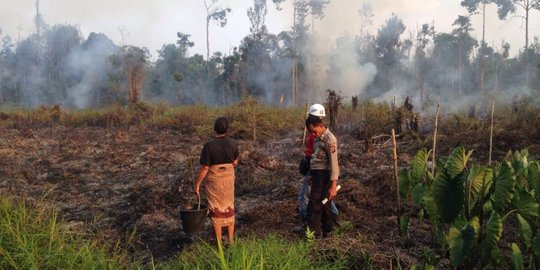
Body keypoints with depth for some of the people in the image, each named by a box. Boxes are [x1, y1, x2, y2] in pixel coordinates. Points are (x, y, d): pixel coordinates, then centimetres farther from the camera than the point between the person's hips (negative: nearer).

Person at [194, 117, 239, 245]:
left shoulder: (208, 146, -20)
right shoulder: (233, 144, -9)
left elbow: (204, 168, -17)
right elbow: (235, 163, 4)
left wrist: (197, 185, -7)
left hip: (213, 181, -3)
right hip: (228, 179, 3)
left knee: (216, 211, 8)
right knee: (228, 209, 17)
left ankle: (219, 244, 15)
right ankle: (230, 241, 23)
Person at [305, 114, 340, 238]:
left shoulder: (329, 139, -17)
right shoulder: (318, 137, 11)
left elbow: (334, 163, -20)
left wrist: (333, 186, -23)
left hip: (323, 175, -9)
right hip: (316, 174, 9)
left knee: (314, 205, -9)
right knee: (323, 204, 16)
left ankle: (314, 233, -5)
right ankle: (326, 231, 25)